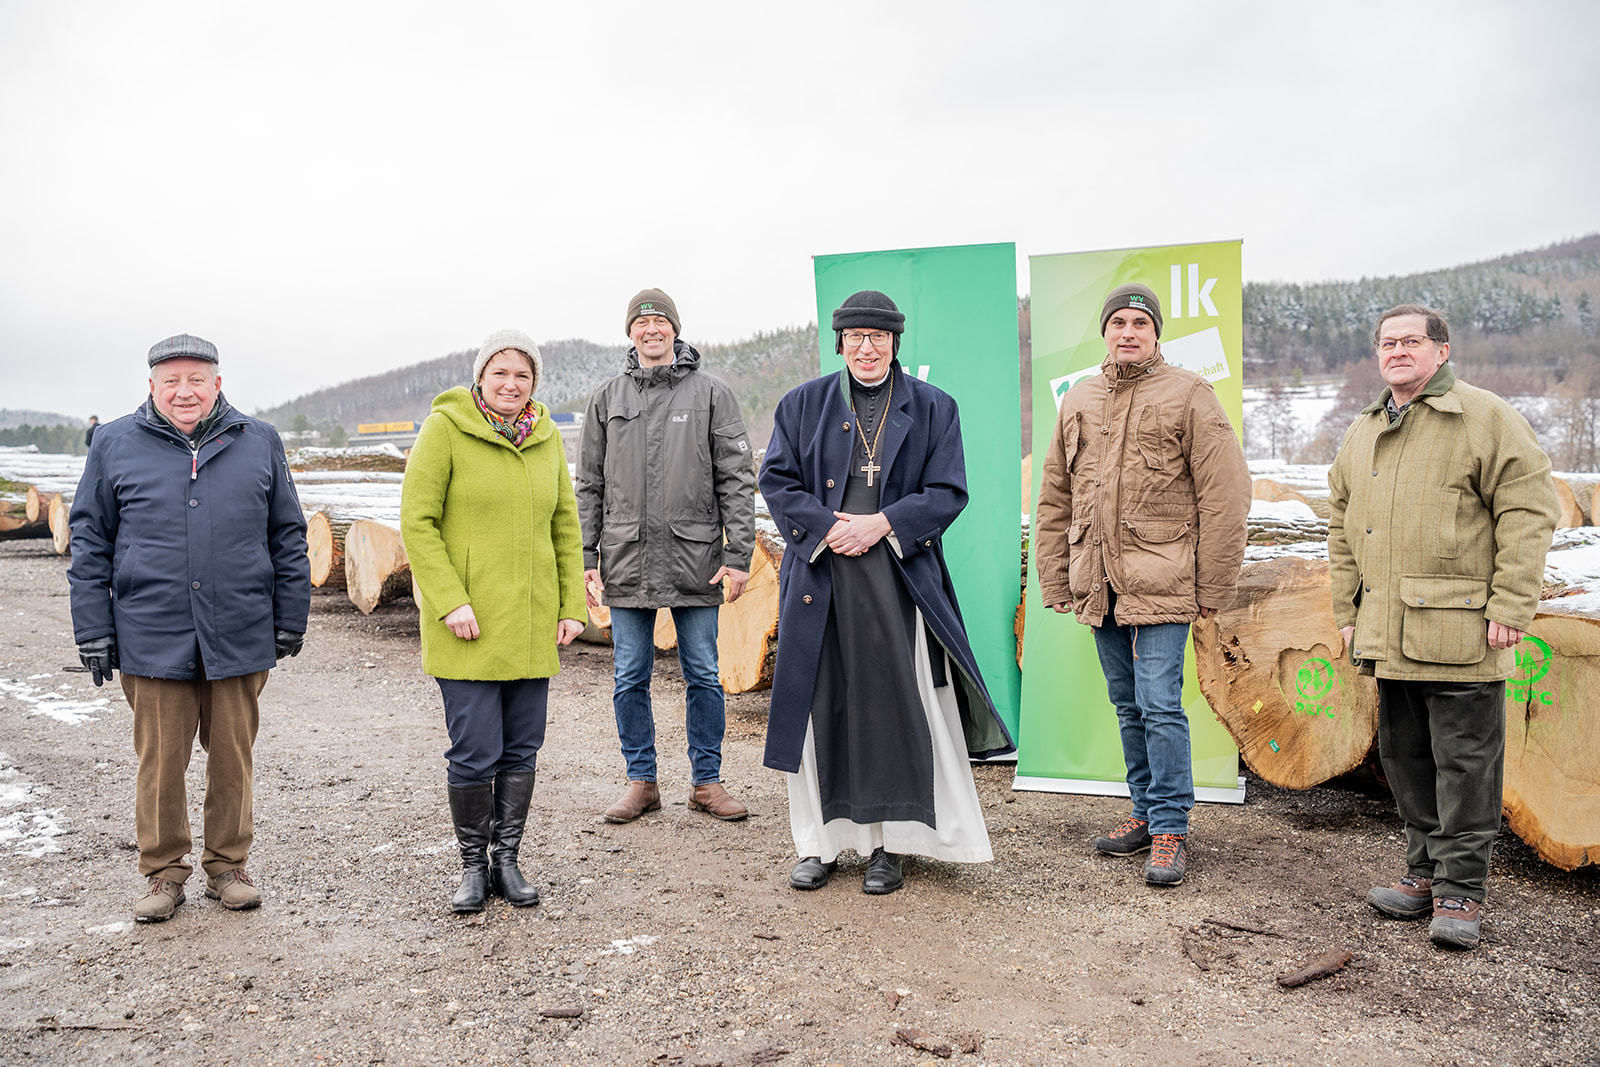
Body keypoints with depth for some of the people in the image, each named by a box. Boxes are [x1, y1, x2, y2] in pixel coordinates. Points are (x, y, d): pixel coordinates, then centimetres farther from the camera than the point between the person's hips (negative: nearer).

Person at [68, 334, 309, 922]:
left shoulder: (258, 442, 7)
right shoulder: (115, 444, 6)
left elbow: (288, 537, 9)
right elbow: (90, 543, 8)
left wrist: (290, 621, 7)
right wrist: (93, 631, 2)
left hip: (240, 637, 1)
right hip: (152, 640, 0)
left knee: (232, 758, 9)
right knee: (160, 762, 7)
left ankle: (228, 865, 25)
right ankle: (163, 872, 23)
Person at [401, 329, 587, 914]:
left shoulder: (545, 436, 9)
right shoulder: (445, 428, -6)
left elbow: (565, 526, 13)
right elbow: (417, 521, -9)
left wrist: (572, 606, 6)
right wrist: (450, 601, -16)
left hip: (531, 623, 5)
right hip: (468, 624, -4)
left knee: (522, 748, 10)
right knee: (474, 751, -1)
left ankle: (507, 859, 25)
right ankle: (473, 865, 19)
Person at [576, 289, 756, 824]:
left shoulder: (711, 393, 3)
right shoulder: (607, 398, 9)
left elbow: (736, 479, 0)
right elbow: (590, 485, 11)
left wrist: (739, 555, -7)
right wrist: (585, 557, 4)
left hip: (695, 559, -2)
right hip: (626, 561, 2)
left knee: (703, 676, 6)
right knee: (630, 679, 7)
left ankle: (706, 781, 19)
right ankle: (641, 781, 21)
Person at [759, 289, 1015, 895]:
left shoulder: (933, 408, 7)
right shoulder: (803, 405, 10)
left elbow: (948, 492, 1)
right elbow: (777, 482, 5)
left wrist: (882, 523, -12)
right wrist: (828, 527, -10)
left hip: (899, 580, -1)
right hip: (820, 578, 1)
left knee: (898, 707, 0)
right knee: (821, 705, 5)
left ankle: (889, 844, 14)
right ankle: (818, 843, 19)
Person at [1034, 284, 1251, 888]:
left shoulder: (1189, 397, -3)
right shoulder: (1078, 402, 13)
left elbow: (1224, 497, -6)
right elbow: (1055, 499, 16)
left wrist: (1214, 585, -8)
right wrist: (1055, 578, 11)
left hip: (1162, 581, -5)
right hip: (1099, 583, 5)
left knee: (1160, 704, -6)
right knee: (1129, 706, 13)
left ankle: (1170, 828, 5)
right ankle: (1147, 813, 26)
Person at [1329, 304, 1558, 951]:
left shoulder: (1487, 419, -4)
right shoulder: (1361, 435, 15)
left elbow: (1529, 511, -9)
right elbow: (1341, 527, 19)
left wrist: (1510, 607, -14)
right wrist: (1348, 611, 13)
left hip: (1460, 632, -6)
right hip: (1388, 636, 6)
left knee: (1464, 763, 0)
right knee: (1405, 757, 14)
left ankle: (1460, 891, 12)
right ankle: (1425, 871, 28)